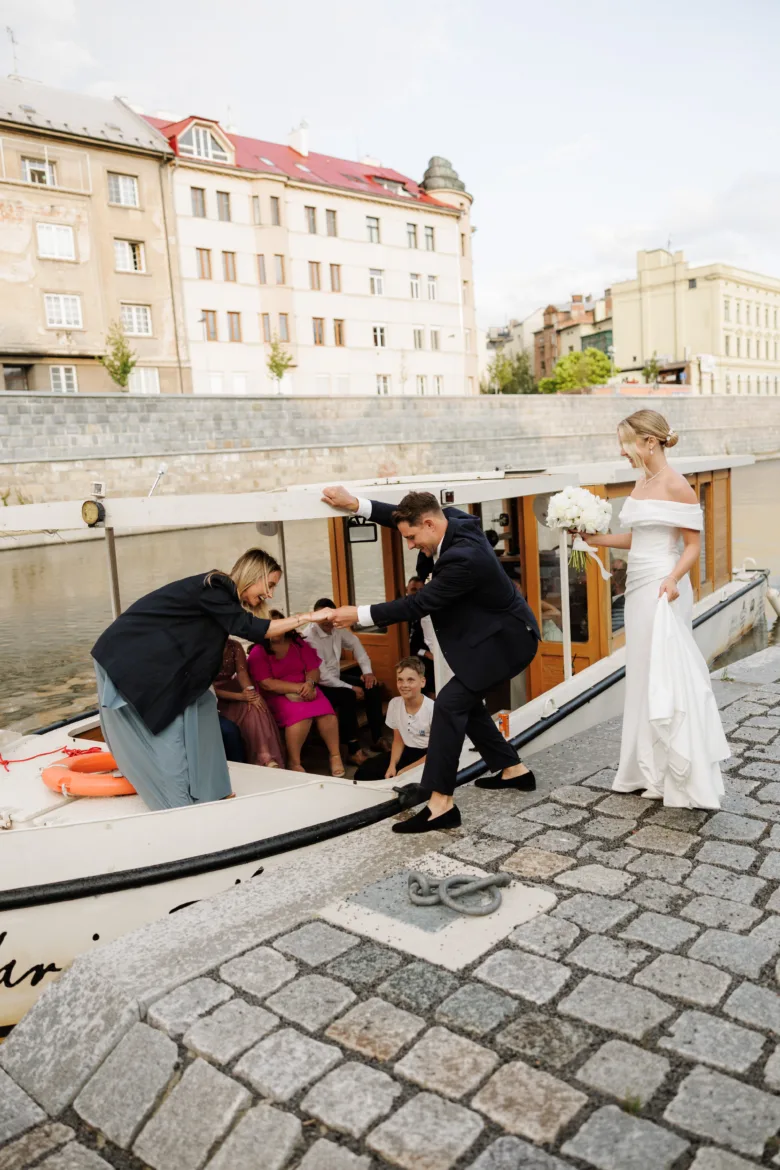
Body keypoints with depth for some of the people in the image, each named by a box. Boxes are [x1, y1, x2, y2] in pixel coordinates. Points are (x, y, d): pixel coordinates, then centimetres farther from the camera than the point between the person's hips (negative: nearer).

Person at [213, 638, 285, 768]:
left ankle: (266, 758, -39)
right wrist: (240, 696, -25)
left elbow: (242, 671, -10)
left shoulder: (235, 647, 3)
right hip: (214, 699, -3)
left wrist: (250, 691, -32)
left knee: (254, 707, -28)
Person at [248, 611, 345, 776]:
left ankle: (335, 756, -14)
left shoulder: (299, 643, 8)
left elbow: (313, 669, 5)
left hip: (306, 689, 3)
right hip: (279, 696, -3)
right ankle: (294, 763, -20)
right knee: (300, 714, -34)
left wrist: (309, 684, -19)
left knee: (325, 711, -28)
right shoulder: (257, 653, -4)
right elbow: (267, 684, -13)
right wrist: (299, 688, -19)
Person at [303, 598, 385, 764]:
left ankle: (377, 738, 1)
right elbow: (322, 676, -25)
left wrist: (367, 671, -1)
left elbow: (355, 643, 12)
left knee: (373, 687, -7)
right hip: (320, 685, -8)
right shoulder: (310, 637, -24)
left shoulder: (337, 628, -3)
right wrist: (351, 688, -21)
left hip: (336, 677, 8)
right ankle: (353, 749, -24)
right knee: (348, 696, -32)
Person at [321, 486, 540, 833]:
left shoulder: (463, 558, -32)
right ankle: (513, 769, 31)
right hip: (494, 634, 10)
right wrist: (356, 504, -6)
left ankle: (440, 803, -11)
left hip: (505, 640, -10)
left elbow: (419, 603, -27)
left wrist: (359, 615, -22)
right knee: (464, 700, 18)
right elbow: (402, 518, 6)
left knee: (450, 703, -15)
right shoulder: (453, 519, -6)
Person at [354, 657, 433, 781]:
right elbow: (398, 740, 6)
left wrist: (406, 771, -17)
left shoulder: (432, 709, -22)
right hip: (407, 752, 5)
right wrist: (392, 765, -12)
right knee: (364, 773, -10)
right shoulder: (394, 704, -6)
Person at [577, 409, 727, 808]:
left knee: (666, 678, -5)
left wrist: (673, 579, -26)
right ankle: (652, 772, 22)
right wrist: (592, 538, 13)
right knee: (644, 677, 12)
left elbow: (692, 546, -11)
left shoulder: (677, 486, -12)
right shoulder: (641, 482, 12)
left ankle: (685, 781, 6)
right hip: (638, 585, 9)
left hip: (662, 589, -9)